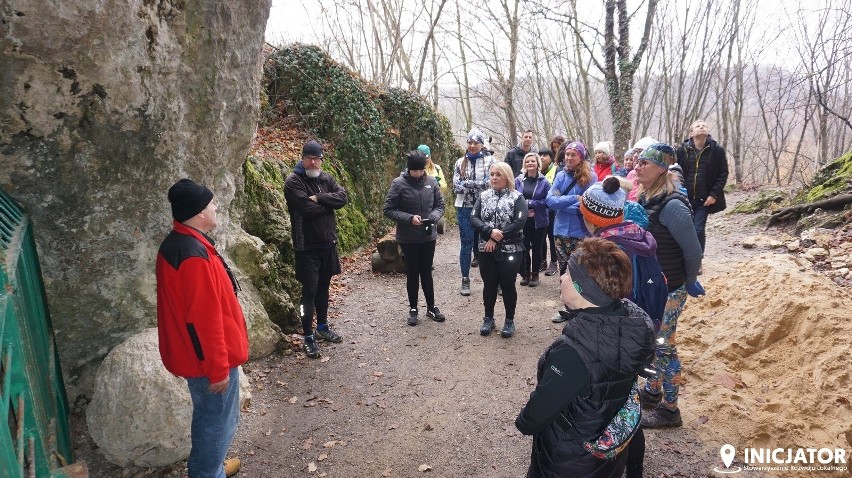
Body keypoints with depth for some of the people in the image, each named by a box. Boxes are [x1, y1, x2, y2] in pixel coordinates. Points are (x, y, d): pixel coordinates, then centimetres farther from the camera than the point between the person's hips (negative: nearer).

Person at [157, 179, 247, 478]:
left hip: (193, 353, 10)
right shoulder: (194, 255, -29)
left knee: (208, 416, 26)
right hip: (208, 358, -10)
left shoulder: (175, 243, 4)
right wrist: (218, 368, -19)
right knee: (219, 420, 9)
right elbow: (205, 320, -27)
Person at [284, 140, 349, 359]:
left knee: (323, 287, 17)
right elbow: (308, 208, -24)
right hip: (307, 246, -6)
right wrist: (329, 202, -8)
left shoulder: (326, 178, 8)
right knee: (309, 291, -3)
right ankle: (308, 337, 9)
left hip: (328, 243, 6)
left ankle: (322, 327, 33)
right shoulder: (293, 182, -12)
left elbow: (343, 197, -6)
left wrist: (319, 198, -19)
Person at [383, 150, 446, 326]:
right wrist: (409, 218, -22)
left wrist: (434, 216, -15)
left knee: (426, 273, 14)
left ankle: (431, 307, 28)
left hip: (428, 236, 3)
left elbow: (440, 205, 6)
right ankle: (413, 309, 25)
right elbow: (389, 209, -10)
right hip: (408, 238, -2)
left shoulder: (431, 182, -1)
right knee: (412, 273, 10)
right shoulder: (399, 184, -11)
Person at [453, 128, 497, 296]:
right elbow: (456, 186, -2)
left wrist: (467, 183, -13)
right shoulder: (460, 162, 8)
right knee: (466, 244, 5)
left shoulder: (489, 160, 2)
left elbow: (490, 182, -11)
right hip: (465, 208, 2)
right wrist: (479, 184, -13)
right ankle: (465, 280, 15)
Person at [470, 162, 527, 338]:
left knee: (508, 285, 4)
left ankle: (510, 320, 21)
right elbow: (474, 218, -3)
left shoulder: (517, 198, -3)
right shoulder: (483, 196, 8)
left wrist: (497, 238, -18)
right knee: (489, 284, 11)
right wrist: (490, 231, -21)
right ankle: (488, 318, 28)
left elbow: (519, 222, -16)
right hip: (486, 250, 3)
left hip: (510, 250, -3)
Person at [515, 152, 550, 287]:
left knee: (536, 248, 10)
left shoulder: (544, 182, -3)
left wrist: (530, 203, -15)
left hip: (539, 221, -1)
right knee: (524, 248, 4)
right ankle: (525, 274, 21)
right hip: (522, 221, 1)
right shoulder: (518, 181, 1)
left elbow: (548, 201, -7)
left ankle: (535, 274, 24)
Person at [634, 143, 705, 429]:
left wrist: (690, 283, -4)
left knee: (664, 346, 4)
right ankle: (652, 392, 39)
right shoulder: (644, 199, 3)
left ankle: (669, 410, 20)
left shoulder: (671, 205, -23)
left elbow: (693, 251, -17)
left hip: (668, 291, -8)